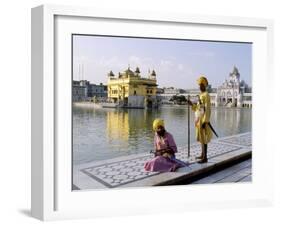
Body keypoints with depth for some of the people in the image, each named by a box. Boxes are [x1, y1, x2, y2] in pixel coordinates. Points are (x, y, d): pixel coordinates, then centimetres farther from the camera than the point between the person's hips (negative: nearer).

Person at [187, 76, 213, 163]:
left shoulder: (206, 95, -12)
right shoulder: (201, 95, 16)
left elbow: (208, 109, -18)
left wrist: (205, 121, -22)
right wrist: (192, 104, 7)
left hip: (203, 119, -10)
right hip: (199, 119, 10)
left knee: (203, 138, -7)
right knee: (201, 137, 15)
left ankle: (205, 157, -3)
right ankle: (202, 154, 24)